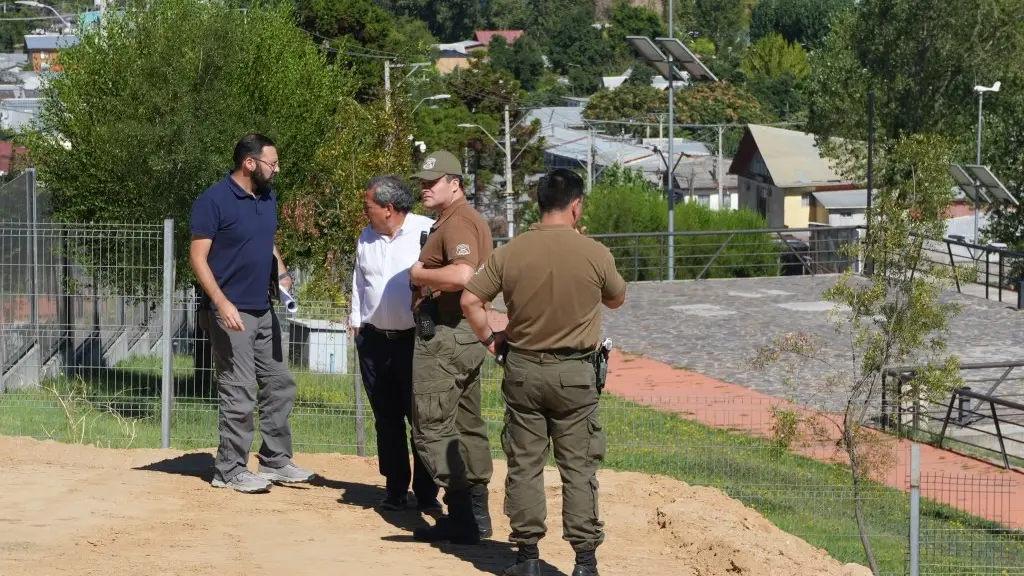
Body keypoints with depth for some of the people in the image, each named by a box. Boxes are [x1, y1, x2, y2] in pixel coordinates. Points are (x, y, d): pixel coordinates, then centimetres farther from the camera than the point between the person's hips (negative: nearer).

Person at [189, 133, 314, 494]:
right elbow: (198, 258, -15)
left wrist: (282, 273, 3)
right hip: (230, 314, -8)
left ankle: (276, 461, 22)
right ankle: (229, 471, 4)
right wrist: (222, 303, -25)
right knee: (239, 394, -6)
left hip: (264, 311, 8)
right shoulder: (213, 201, -14)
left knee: (280, 385, 11)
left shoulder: (268, 198, 10)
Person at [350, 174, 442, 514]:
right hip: (375, 340, 6)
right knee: (386, 420, 10)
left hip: (416, 340, -6)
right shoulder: (366, 238, 10)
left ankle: (427, 495, 5)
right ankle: (395, 489, 19)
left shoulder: (428, 232, -10)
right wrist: (356, 322, 16)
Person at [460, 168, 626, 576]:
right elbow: (616, 299, 8)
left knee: (524, 464, 10)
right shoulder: (594, 254, -10)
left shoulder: (510, 252, -6)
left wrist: (489, 339, 11)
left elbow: (470, 300, -4)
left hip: (522, 370, 2)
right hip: (576, 374, -2)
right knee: (579, 467, 4)